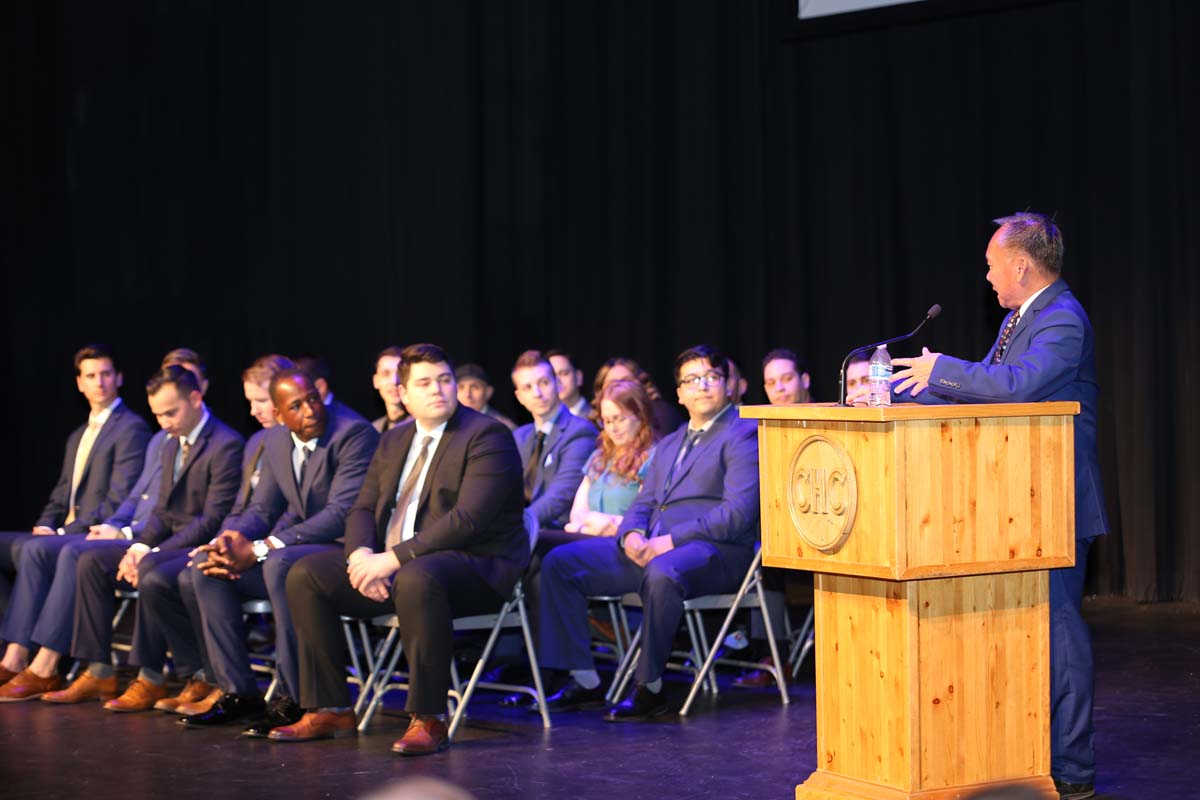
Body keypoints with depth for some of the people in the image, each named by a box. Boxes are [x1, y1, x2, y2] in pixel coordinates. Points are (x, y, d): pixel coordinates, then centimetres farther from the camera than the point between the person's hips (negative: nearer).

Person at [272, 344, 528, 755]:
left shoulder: (486, 436, -9)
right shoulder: (394, 441, 16)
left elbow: (468, 519, -21)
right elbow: (363, 509, 14)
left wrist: (394, 558, -24)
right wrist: (362, 555, -11)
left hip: (474, 567, -8)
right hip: (390, 565, 8)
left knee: (414, 579, -40)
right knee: (305, 574, -5)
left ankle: (428, 719, -30)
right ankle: (329, 710, -2)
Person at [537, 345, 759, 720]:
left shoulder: (743, 435, 0)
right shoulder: (669, 444, 26)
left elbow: (737, 514, -12)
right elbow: (643, 503, 22)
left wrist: (670, 541, -18)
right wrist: (631, 534, -3)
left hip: (712, 551, -8)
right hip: (650, 548, 8)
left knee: (662, 572, -41)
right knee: (559, 562, -5)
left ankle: (650, 687, -27)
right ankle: (584, 680, -6)